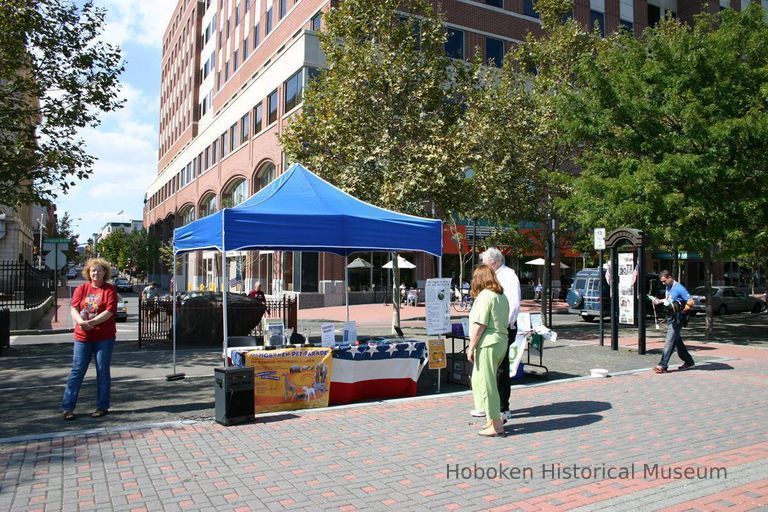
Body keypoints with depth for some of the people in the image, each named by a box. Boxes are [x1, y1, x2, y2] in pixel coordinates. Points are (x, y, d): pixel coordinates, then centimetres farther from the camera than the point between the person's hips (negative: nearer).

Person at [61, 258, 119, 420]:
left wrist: (91, 322, -22)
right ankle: (67, 407, 10)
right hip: (82, 336, 2)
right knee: (77, 371, 4)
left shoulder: (110, 289, -1)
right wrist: (81, 322, -23)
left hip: (104, 337, -2)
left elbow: (109, 311, -12)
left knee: (103, 371, 5)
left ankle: (102, 406, 14)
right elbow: (74, 309, -2)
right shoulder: (81, 289, 8)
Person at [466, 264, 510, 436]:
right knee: (478, 379, 19)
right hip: (501, 341, 9)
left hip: (487, 343, -9)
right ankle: (493, 418, 23)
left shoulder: (484, 296, -12)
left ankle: (496, 425, 4)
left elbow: (479, 325, -17)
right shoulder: (502, 296, 15)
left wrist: (471, 347, -12)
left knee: (487, 383, -2)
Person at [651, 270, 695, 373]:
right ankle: (688, 362, 30)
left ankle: (663, 365, -12)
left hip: (677, 319, -9)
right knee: (677, 341, 16)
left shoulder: (679, 288, -15)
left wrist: (681, 311, -21)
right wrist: (659, 301, 13)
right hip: (670, 318, 9)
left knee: (670, 341, -11)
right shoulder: (668, 287, 11)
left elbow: (691, 302, -16)